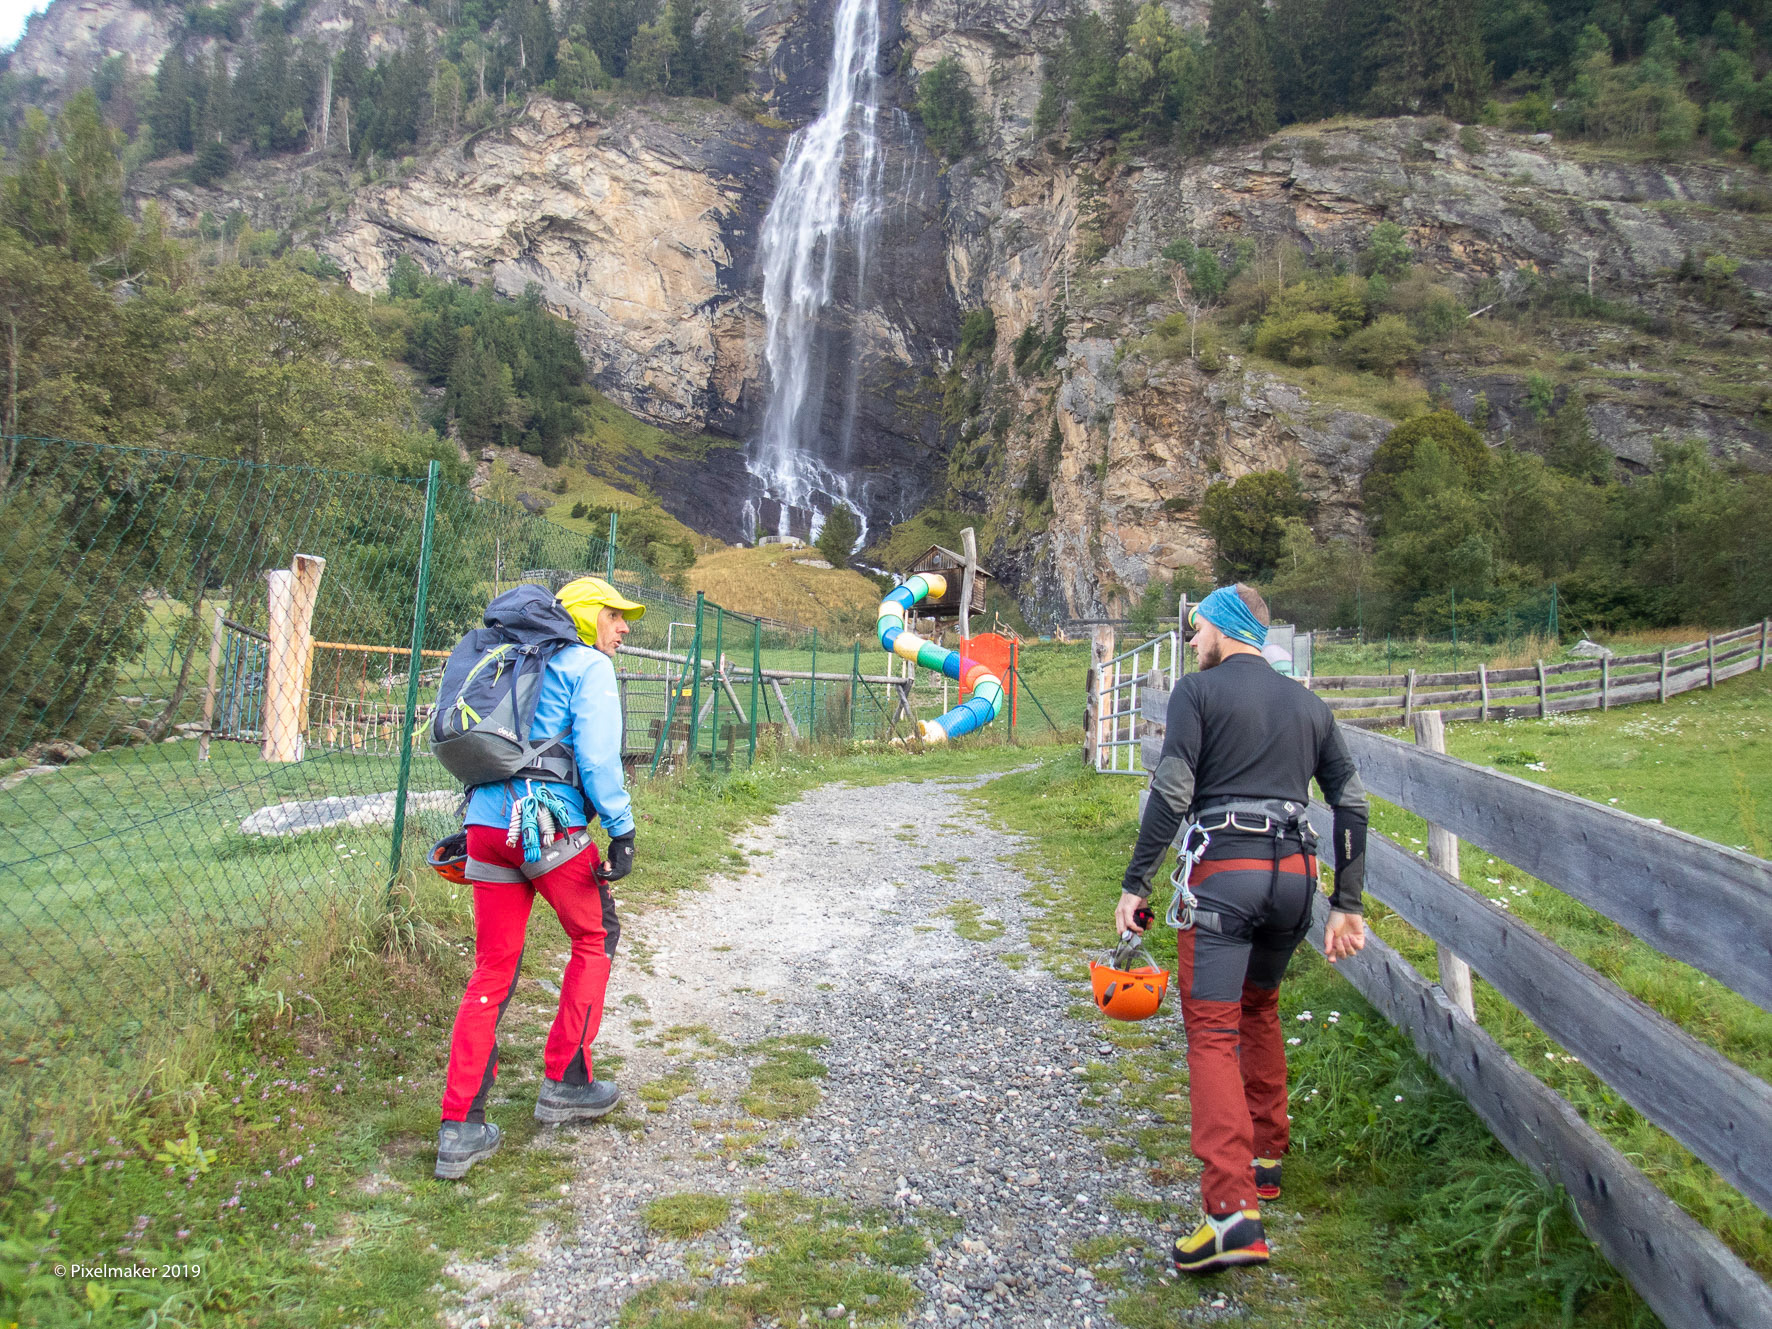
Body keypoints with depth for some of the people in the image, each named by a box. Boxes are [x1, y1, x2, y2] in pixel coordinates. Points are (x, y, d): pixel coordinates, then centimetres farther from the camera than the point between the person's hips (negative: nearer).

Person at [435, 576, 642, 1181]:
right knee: (595, 937, 15)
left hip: (486, 823, 7)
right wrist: (622, 830, -7)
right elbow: (596, 757, -10)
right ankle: (565, 1083, 19)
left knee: (491, 971, 10)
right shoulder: (589, 666, 1)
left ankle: (460, 1129, 9)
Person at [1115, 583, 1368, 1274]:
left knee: (1212, 1030, -7)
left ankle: (1233, 1211, -16)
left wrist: (1135, 885, -6)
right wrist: (1347, 904, 15)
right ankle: (1264, 1156, 35)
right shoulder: (1310, 705, 17)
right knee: (1259, 1009, 25)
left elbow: (1170, 793, -10)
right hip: (1294, 875, 6)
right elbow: (1351, 803, 12)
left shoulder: (1199, 691, 0)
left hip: (1221, 872, -6)